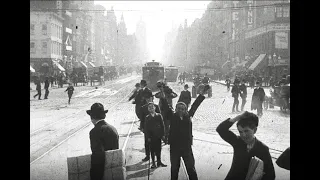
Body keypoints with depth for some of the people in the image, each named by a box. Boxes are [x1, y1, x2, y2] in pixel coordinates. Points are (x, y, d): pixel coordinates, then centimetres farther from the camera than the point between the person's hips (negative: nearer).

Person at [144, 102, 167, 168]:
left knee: (158, 149, 7)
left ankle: (159, 162, 19)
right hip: (151, 137, -1)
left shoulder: (159, 116, 2)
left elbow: (162, 125, 3)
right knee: (152, 150, 5)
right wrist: (148, 137, -6)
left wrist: (162, 134, -3)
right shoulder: (147, 117, 0)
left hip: (158, 136, 1)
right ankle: (153, 163, 13)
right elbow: (146, 128, 0)